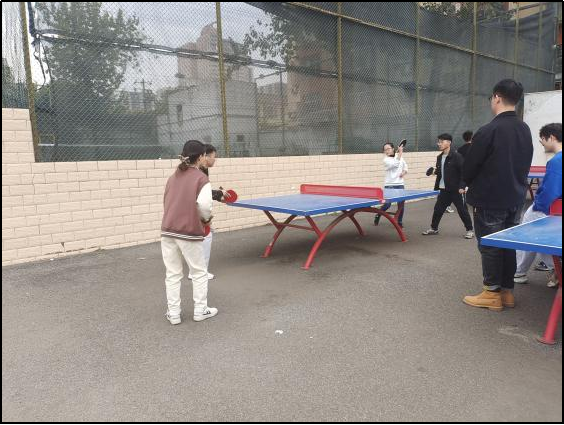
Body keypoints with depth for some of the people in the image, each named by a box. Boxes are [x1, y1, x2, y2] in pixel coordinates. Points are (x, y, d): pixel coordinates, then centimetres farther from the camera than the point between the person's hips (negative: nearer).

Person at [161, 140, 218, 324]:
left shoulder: (173, 177, 11)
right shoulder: (201, 179, -6)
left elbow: (167, 203, 9)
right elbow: (204, 205, -18)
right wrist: (206, 219, 1)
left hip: (167, 231, 5)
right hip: (189, 233, -5)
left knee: (172, 274, 14)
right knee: (199, 272, 14)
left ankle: (173, 313, 20)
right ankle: (200, 310, 22)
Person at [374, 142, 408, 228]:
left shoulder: (400, 157, 9)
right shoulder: (386, 160, -8)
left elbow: (405, 166, 22)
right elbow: (395, 164, -24)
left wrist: (404, 172, 2)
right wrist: (400, 153, -25)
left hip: (400, 184, 4)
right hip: (390, 185, -4)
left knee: (401, 204, 2)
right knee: (387, 204, -9)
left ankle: (400, 221, 18)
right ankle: (377, 216, 18)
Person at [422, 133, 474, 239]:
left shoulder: (456, 156, -13)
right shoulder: (439, 157, 10)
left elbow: (464, 172, -16)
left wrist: (462, 186, -21)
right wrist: (435, 171, 1)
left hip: (456, 189, -7)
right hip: (443, 189, 7)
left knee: (462, 210, 2)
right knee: (438, 209, 11)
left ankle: (470, 230, 16)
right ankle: (434, 228, 26)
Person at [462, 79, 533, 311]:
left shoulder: (488, 131, -18)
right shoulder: (525, 130, 7)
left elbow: (469, 167, -12)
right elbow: (525, 164, 13)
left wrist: (472, 185, 8)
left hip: (490, 199, -7)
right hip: (515, 197, 7)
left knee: (489, 246, 2)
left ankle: (492, 294, 10)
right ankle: (507, 291, 23)